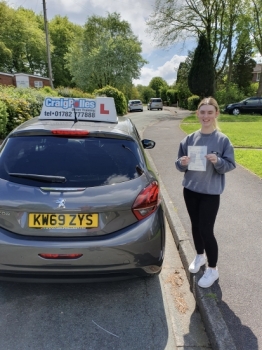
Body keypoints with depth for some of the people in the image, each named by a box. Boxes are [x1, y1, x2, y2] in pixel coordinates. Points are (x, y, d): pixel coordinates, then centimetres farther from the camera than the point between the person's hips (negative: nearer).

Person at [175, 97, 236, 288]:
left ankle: (213, 269, 20)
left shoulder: (222, 140, -9)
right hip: (190, 190, 4)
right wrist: (183, 162, -17)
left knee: (206, 230, -2)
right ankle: (200, 256, 41)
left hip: (211, 192, -4)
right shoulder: (189, 139, 1)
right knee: (196, 226, 17)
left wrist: (218, 161, -25)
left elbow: (230, 165, -5)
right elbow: (180, 165, 6)